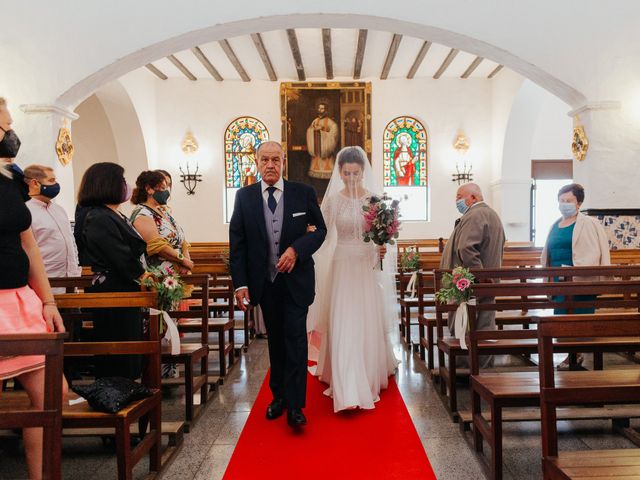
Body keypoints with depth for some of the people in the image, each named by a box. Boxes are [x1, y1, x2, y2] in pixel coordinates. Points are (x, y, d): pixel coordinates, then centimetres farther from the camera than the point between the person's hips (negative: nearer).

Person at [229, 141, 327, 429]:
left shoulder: (304, 193, -3)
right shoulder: (244, 197, 0)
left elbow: (320, 229, 4)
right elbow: (236, 243, 0)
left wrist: (297, 249, -15)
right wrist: (240, 283, -6)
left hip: (296, 280, -2)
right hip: (264, 282, 2)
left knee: (295, 338, -3)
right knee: (275, 339, 14)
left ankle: (294, 404, 6)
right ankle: (278, 395, 29)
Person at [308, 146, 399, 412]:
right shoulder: (332, 200, 0)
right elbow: (323, 236, 4)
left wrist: (382, 250, -15)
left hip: (369, 268, 1)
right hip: (342, 267, -1)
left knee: (368, 325, 8)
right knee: (342, 327, -4)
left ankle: (369, 379, 32)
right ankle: (346, 390, 3)